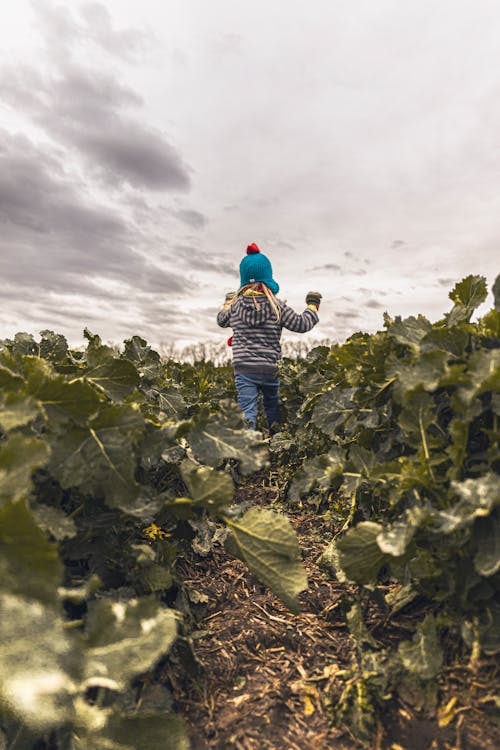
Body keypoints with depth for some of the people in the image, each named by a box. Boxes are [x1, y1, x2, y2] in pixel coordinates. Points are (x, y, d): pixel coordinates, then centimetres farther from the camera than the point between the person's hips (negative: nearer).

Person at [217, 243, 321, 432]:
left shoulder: (235, 304, 1)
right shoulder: (277, 305, -6)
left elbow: (221, 320, 21)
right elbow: (302, 324, 0)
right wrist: (312, 306, 18)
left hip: (243, 368, 0)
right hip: (270, 368, 0)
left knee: (247, 411, -3)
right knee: (272, 406, 23)